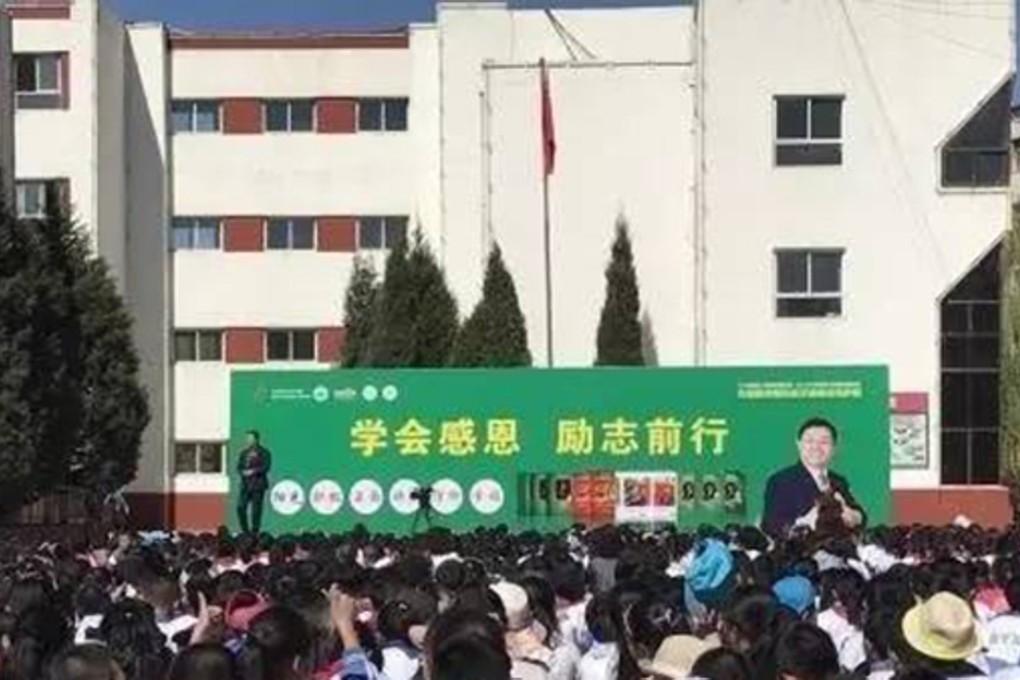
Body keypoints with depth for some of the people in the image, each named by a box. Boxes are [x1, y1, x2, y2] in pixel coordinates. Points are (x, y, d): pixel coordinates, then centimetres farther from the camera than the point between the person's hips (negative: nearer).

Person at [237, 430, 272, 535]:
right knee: (240, 507, -3)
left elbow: (266, 467, -10)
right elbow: (239, 467, 15)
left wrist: (253, 471, -19)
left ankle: (255, 532, 1)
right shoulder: (244, 453, 16)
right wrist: (243, 472, -7)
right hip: (245, 484, 5)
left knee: (256, 509, -5)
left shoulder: (264, 453, -1)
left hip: (258, 484, -5)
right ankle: (245, 531, 8)